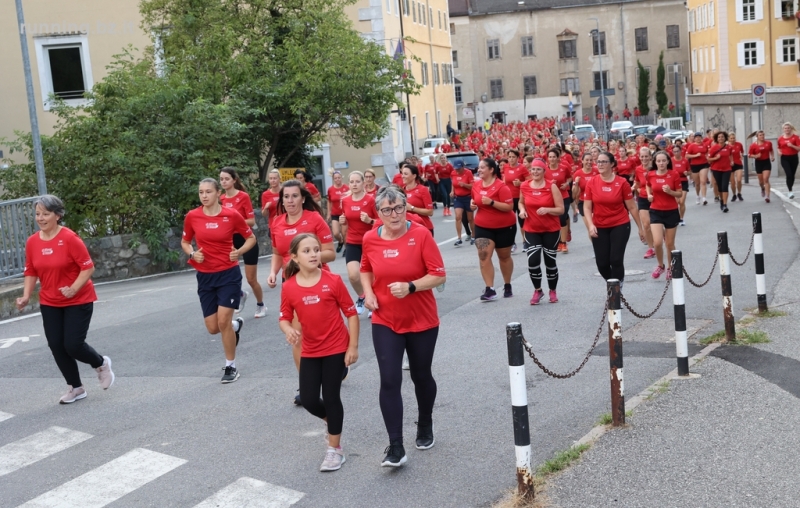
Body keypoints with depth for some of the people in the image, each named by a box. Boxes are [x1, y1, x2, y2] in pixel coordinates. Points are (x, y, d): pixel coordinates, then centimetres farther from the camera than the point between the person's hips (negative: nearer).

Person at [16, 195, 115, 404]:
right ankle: (75, 388, 22)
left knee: (73, 345, -9)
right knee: (56, 346, 4)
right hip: (49, 303, 6)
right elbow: (31, 272, 9)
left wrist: (73, 289, -26)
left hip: (78, 300, -5)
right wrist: (26, 296, -3)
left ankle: (101, 364, 24)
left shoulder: (70, 238, -18)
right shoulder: (32, 242, -1)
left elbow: (88, 267, -16)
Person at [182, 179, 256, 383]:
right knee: (213, 328, 4)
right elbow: (185, 242, 12)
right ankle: (236, 325, 40)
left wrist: (239, 251, -13)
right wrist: (192, 254, -8)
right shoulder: (192, 216, -3)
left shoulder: (232, 215, -8)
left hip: (229, 274, -3)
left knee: (223, 322, -10)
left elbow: (251, 238, 5)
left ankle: (231, 367, 10)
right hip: (205, 276, 3)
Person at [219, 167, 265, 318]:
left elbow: (252, 221, -14)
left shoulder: (243, 196, -12)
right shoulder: (221, 199, 3)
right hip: (230, 240, 5)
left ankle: (261, 305, 26)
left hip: (246, 239, -5)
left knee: (251, 279, 3)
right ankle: (241, 294, 25)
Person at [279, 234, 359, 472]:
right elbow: (285, 318, 2)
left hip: (336, 348, -3)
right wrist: (289, 331, -21)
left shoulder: (333, 281, -13)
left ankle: (335, 450, 17)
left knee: (331, 397, 1)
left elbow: (351, 313, -7)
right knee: (308, 400, 3)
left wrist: (353, 346, -10)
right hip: (309, 351, 3)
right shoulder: (288, 288, -7)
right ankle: (331, 420, 37)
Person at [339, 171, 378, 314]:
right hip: (353, 243, 3)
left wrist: (369, 220, -24)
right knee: (353, 275, -13)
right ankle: (361, 297, 16)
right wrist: (343, 221, -4)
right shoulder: (345, 201, 1)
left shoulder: (371, 200, -12)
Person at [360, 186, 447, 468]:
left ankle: (425, 426, 42)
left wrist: (410, 286, -29)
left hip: (422, 321, -1)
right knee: (389, 381, -8)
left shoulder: (421, 235, -14)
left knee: (421, 376, 15)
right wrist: (368, 293, -3)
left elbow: (439, 275, -14)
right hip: (384, 322, 2)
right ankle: (396, 447, -4)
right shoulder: (370, 239, -4)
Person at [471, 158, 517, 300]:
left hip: (504, 227, -4)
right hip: (483, 226, 4)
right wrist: (472, 204, -4)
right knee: (483, 256, -11)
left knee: (504, 256, 13)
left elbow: (509, 207, -22)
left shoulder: (501, 186, -19)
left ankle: (507, 286, 32)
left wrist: (491, 202, -30)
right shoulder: (476, 185, 0)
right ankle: (489, 289, -10)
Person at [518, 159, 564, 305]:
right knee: (532, 261, -9)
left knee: (550, 261, 8)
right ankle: (537, 290, 14)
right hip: (531, 230, 2)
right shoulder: (524, 186, -1)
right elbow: (521, 202, 18)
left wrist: (547, 210, -27)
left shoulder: (552, 187, -10)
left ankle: (553, 291, 28)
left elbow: (561, 209, -10)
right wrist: (522, 210, -3)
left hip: (551, 230, -2)